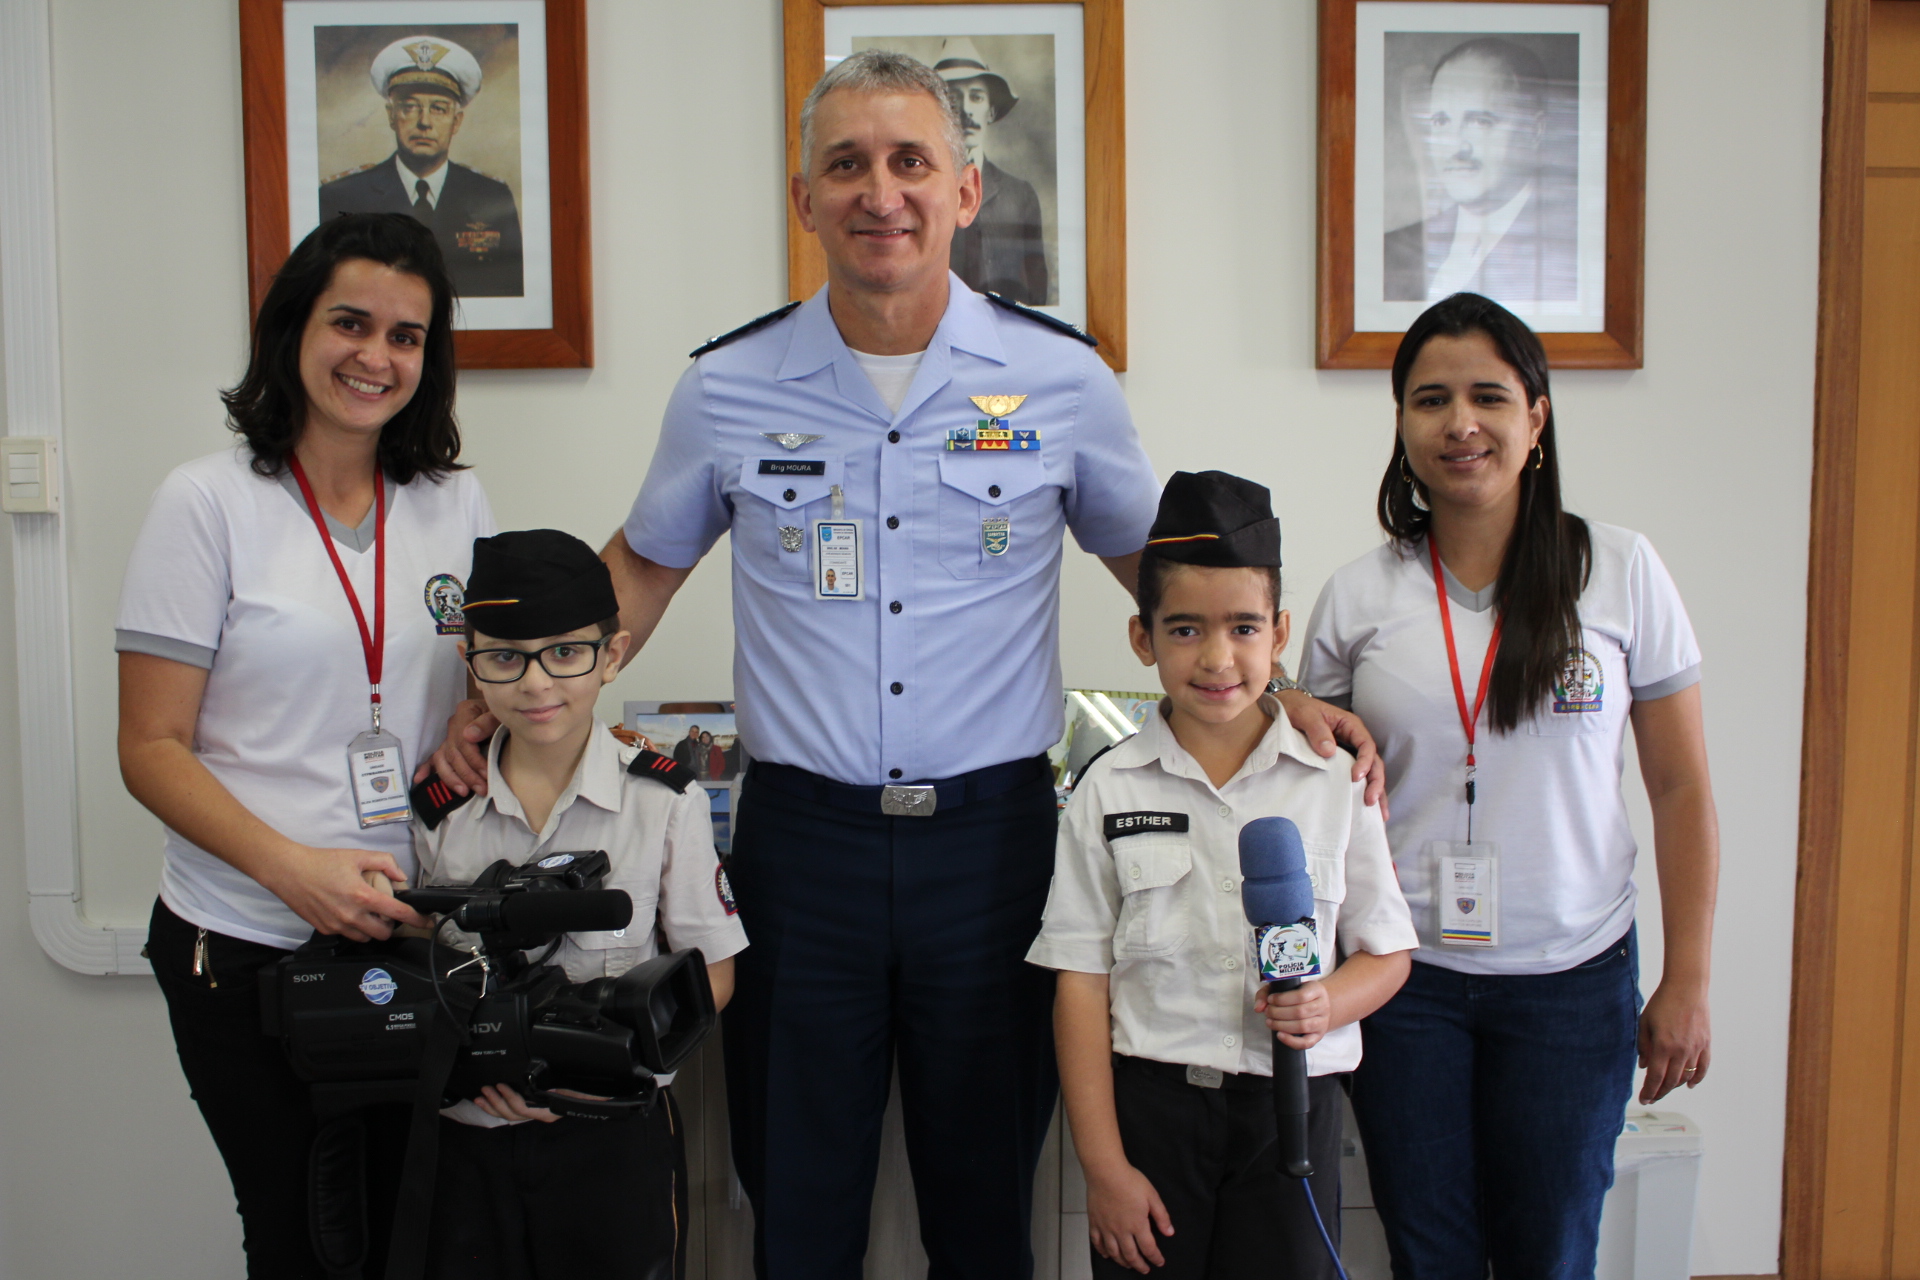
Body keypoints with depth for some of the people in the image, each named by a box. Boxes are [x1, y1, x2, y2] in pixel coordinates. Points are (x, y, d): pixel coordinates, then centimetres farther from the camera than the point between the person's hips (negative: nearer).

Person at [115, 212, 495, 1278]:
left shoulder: (458, 502, 5)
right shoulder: (209, 501, -6)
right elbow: (151, 750, -7)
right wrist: (293, 868, -22)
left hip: (416, 932, 3)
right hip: (246, 948, -3)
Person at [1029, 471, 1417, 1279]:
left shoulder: (1335, 782, 0)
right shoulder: (1108, 792, -1)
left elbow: (1388, 953, 8)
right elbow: (1081, 983, -1)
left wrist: (1328, 1002, -15)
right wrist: (1104, 1165, -5)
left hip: (1290, 1100, 1)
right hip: (1149, 1097, 0)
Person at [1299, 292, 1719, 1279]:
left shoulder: (1621, 573, -3)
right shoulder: (1357, 596, -1)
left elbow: (1681, 789, 1)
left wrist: (1686, 983, -1)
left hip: (1573, 976, 0)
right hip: (1403, 975, 1)